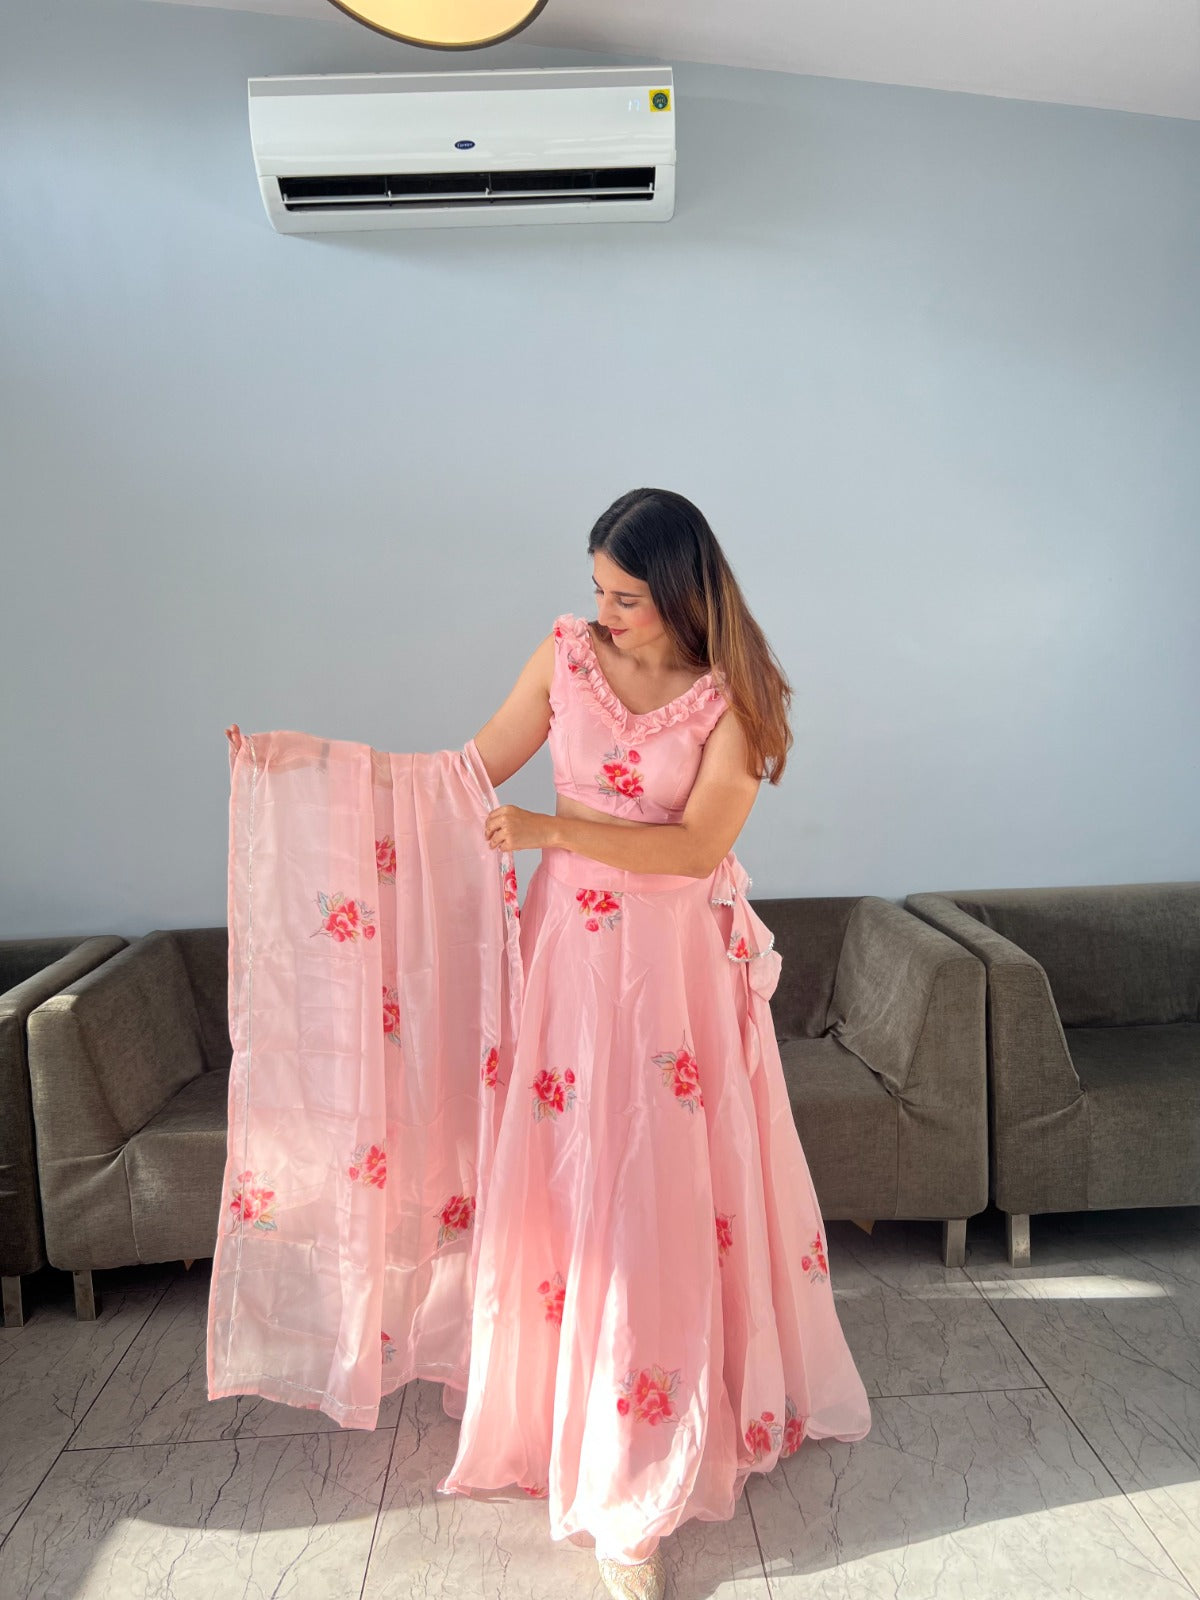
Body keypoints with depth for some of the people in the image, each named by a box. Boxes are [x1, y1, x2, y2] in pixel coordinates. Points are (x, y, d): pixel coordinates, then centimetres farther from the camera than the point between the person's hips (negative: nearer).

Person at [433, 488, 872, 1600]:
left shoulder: (735, 694, -7)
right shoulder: (567, 653, 0)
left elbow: (696, 845, -15)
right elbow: (471, 769, 4)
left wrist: (553, 829, -24)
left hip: (680, 961, -1)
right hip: (573, 949, 2)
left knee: (667, 1187, 4)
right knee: (565, 1180, 9)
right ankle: (551, 1410, 34)